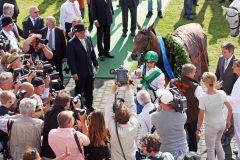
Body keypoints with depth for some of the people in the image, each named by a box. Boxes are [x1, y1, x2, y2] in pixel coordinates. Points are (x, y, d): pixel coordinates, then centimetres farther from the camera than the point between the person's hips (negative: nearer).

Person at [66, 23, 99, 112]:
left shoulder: (88, 39, 1)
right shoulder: (71, 43, -18)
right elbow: (70, 59, -17)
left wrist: (95, 64, 13)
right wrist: (74, 73, -18)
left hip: (89, 70, 6)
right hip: (80, 72, -5)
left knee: (89, 90, 16)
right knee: (79, 90, 9)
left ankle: (89, 106, 31)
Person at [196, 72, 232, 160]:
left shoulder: (203, 98, -25)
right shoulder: (222, 93, -14)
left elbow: (201, 117, -18)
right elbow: (230, 109, -3)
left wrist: (198, 129, -3)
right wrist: (228, 120, 13)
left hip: (211, 126, -5)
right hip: (222, 123, 5)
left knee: (210, 148, 14)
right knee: (217, 142, 31)